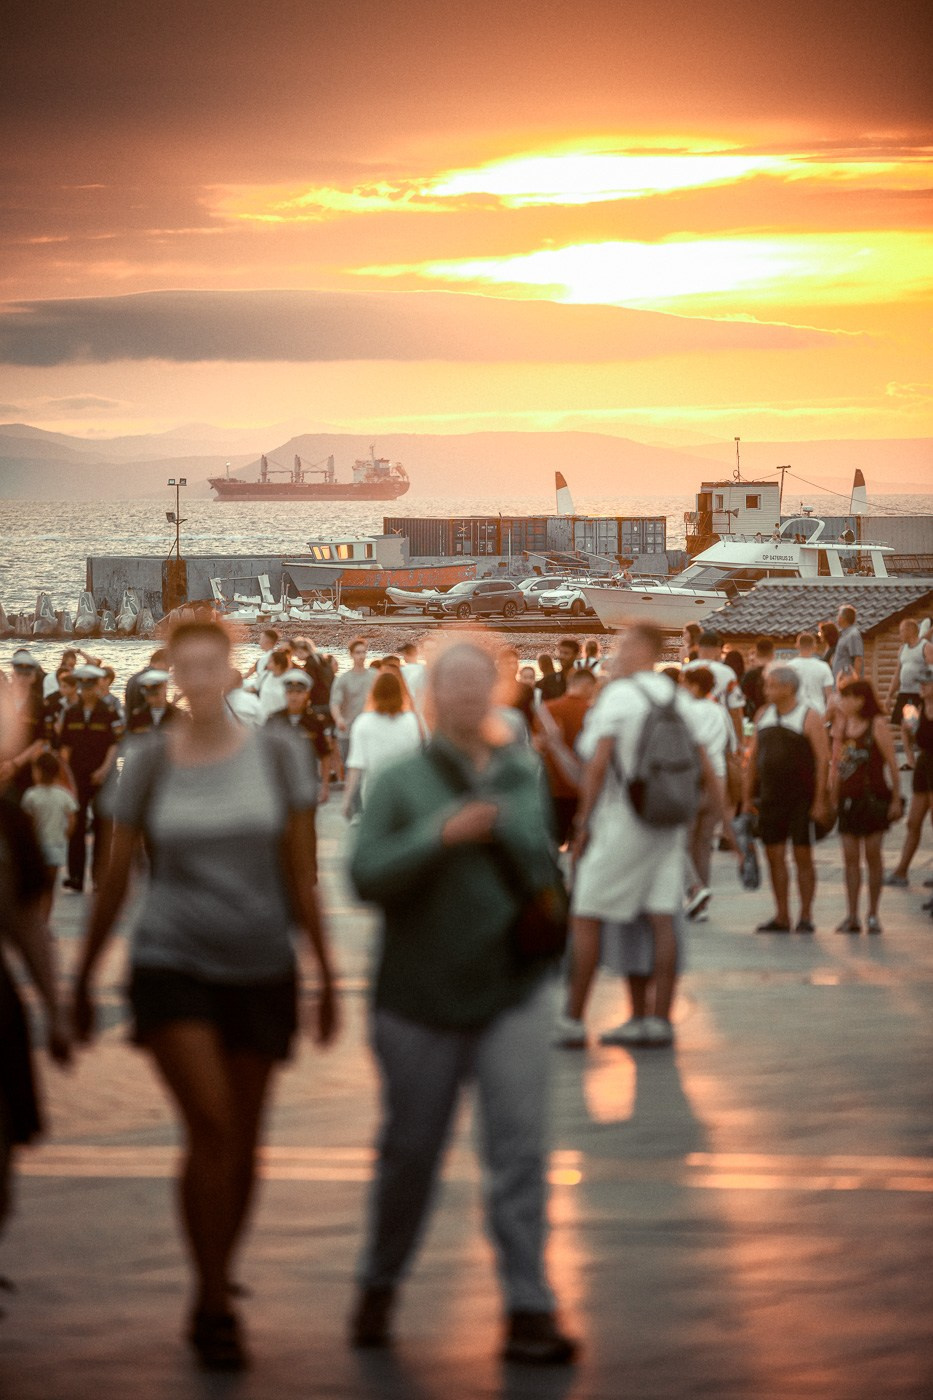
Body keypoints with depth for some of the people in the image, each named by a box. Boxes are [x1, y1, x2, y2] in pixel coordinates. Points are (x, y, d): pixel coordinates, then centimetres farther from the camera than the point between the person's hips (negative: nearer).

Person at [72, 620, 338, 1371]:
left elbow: (299, 875, 5)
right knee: (210, 1125, -17)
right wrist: (84, 977, 9)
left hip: (260, 970, 2)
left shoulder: (278, 755, 1)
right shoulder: (151, 762, 0)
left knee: (243, 1146, 6)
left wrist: (327, 973, 5)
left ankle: (214, 1300, 24)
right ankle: (214, 1306, -8)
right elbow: (117, 878, 6)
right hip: (172, 964, -2)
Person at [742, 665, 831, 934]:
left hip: (801, 798, -5)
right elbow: (753, 757, 15)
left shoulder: (808, 718, -7)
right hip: (770, 798, 5)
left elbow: (823, 759, -10)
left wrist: (820, 801, -16)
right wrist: (747, 797, 12)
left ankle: (806, 916, 4)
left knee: (802, 857, -2)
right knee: (774, 856, 5)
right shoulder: (763, 716, 10)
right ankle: (781, 917, 12)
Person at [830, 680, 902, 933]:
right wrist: (833, 798, 10)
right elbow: (837, 765, 13)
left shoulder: (877, 725, -8)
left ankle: (873, 914, 9)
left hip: (873, 797, -5)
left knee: (872, 855, 1)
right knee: (851, 857, 2)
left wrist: (896, 799, -9)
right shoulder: (842, 726, 8)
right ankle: (852, 916, 4)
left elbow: (891, 763, -7)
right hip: (848, 799, 5)